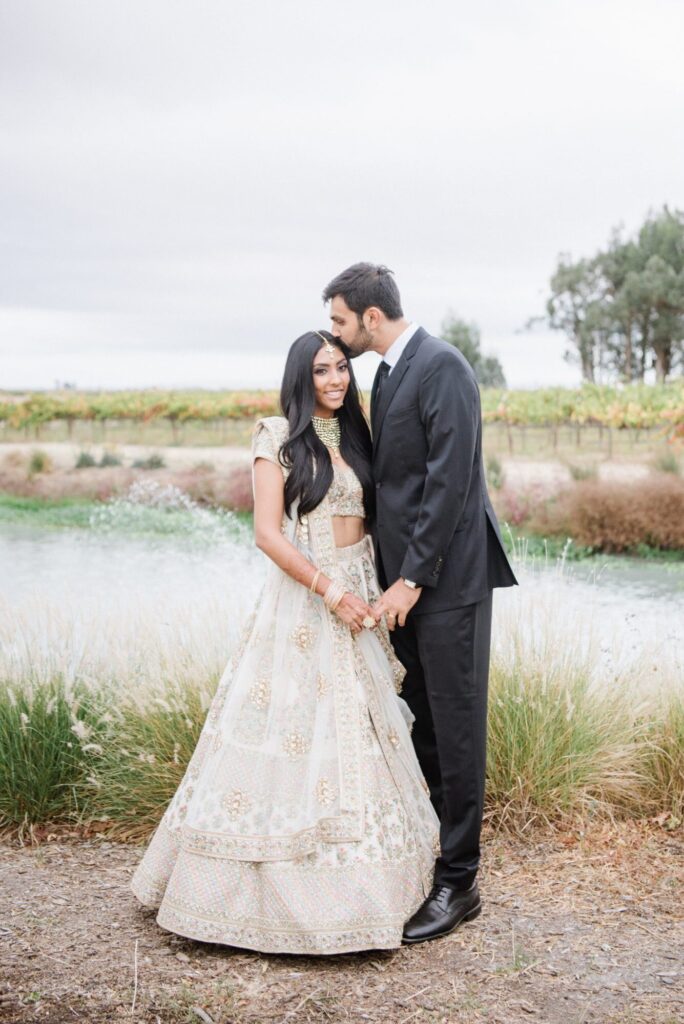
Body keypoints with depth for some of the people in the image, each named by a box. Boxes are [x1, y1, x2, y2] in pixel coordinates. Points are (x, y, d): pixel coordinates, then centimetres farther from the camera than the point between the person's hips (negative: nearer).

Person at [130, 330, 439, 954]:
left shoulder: (355, 434, 13)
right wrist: (330, 591, -17)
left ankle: (360, 877, 20)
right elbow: (268, 533, -12)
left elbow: (370, 516, 15)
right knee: (296, 729, -2)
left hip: (359, 593, 6)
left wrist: (385, 590, 2)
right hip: (303, 598, -6)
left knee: (358, 730, 9)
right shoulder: (278, 436, -5)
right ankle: (283, 885, 11)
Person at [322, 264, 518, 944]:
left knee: (455, 731, -1)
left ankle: (457, 884, 9)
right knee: (418, 728, 13)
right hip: (404, 578, 9)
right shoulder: (387, 374, 16)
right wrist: (390, 575, 13)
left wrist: (412, 578, -17)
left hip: (446, 579, -9)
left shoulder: (442, 367, -13)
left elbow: (450, 480, -18)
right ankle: (416, 862, 24)